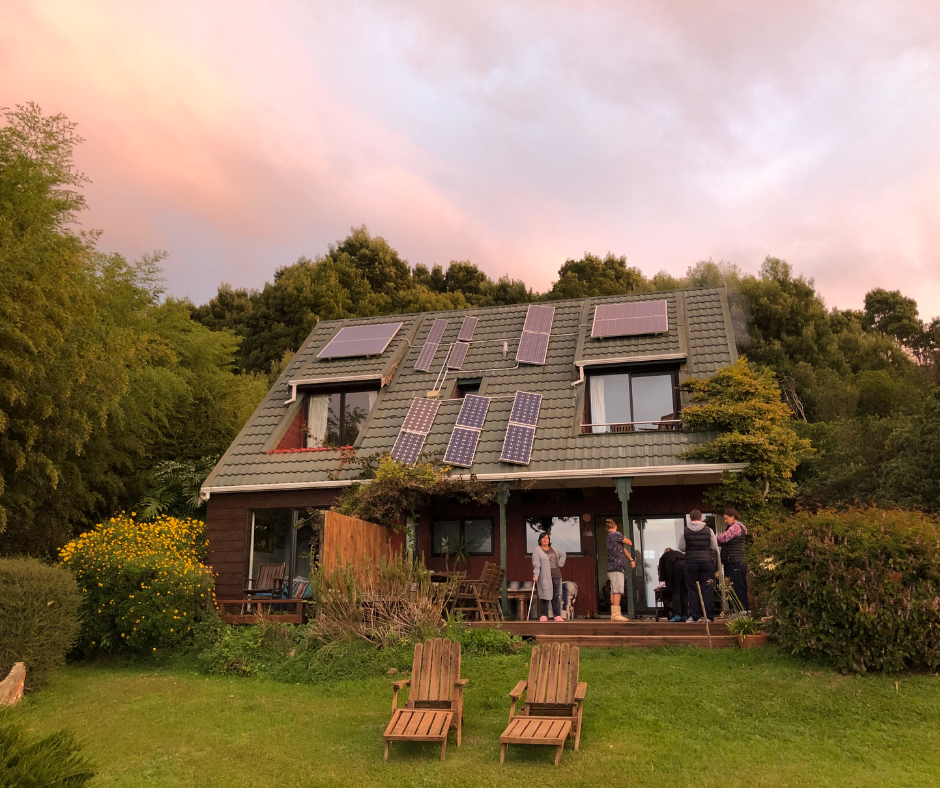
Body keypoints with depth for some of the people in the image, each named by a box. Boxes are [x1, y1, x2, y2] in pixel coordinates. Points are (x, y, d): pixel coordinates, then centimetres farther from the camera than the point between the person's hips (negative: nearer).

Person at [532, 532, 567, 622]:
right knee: (545, 595, -4)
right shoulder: (537, 550, -2)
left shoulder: (553, 549, 13)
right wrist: (535, 575, -22)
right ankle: (544, 615, 5)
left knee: (556, 596, 3)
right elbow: (536, 564, -12)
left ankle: (557, 615, 6)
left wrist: (560, 564, 16)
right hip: (545, 577, -5)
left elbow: (563, 554, 28)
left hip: (556, 576, 5)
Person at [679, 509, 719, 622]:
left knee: (693, 590, 5)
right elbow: (715, 548, 5)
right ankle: (709, 616, 6)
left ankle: (695, 616, 5)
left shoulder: (685, 531, -1)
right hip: (707, 562, 1)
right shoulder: (708, 530, 1)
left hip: (691, 563, -1)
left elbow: (681, 548, 1)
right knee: (707, 589, 5)